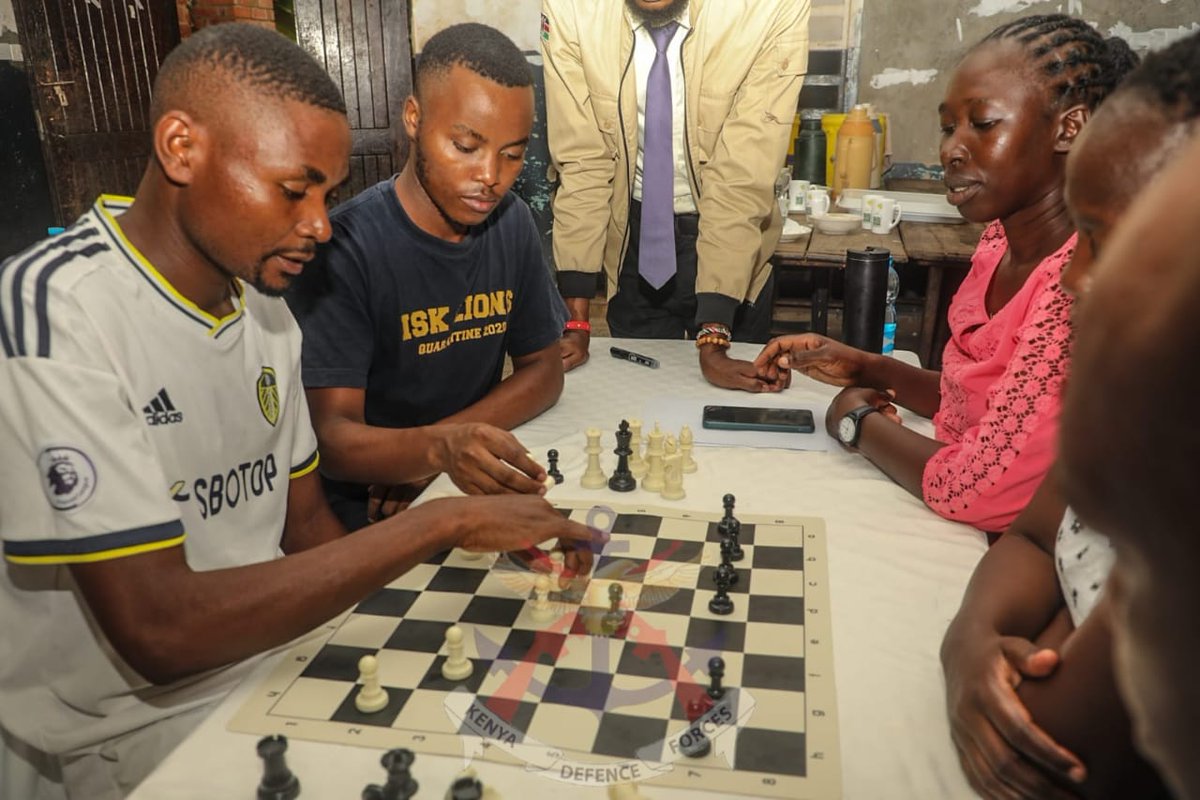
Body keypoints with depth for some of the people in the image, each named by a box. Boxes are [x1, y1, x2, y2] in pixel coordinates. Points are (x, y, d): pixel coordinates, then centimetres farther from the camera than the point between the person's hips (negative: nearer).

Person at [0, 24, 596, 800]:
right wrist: (441, 521, -27)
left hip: (266, 656, 6)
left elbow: (305, 519, 7)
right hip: (134, 730, -6)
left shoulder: (265, 304, 2)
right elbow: (158, 630, -28)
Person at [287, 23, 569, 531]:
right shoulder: (343, 247, -17)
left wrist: (426, 446, -11)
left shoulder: (512, 222, 1)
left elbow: (543, 370, 4)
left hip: (476, 490, 5)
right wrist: (437, 448, -41)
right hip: (368, 512, -5)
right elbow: (333, 438, -20)